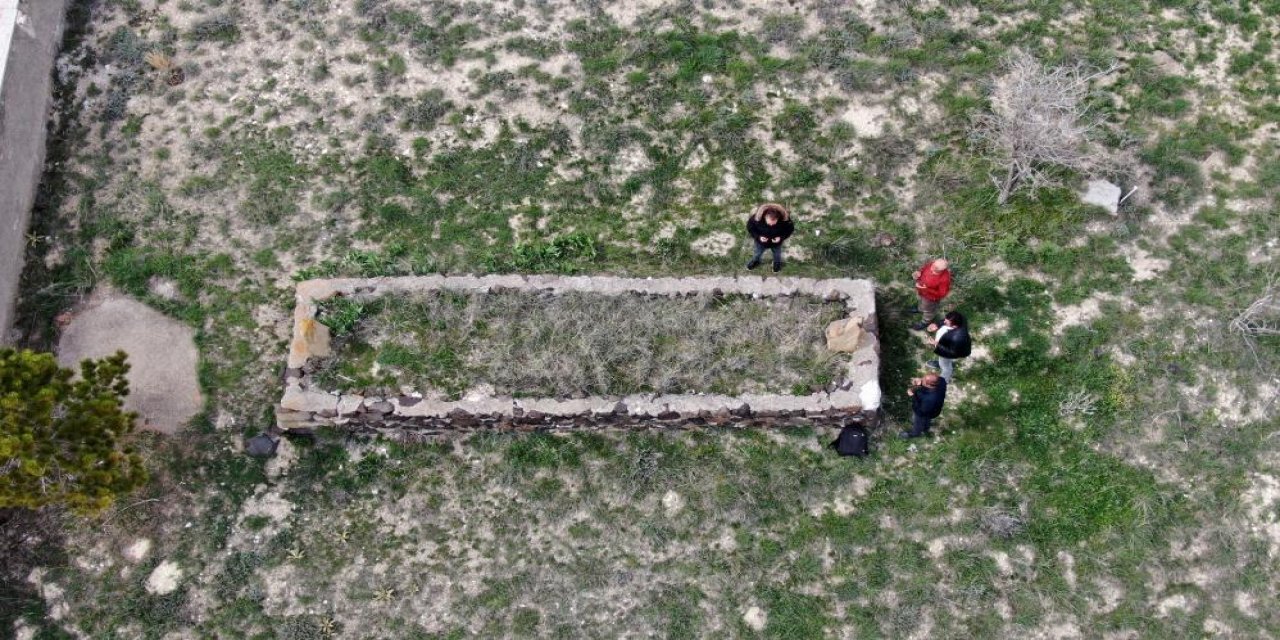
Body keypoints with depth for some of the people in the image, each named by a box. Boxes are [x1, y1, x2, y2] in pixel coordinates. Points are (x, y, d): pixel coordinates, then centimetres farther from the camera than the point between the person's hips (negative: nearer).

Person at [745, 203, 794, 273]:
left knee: (777, 254, 32)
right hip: (761, 241, 0)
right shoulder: (757, 217, -40)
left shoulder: (784, 219, -38)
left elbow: (790, 229, -17)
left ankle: (777, 263, 66)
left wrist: (781, 237, -32)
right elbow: (750, 227, -20)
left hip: (776, 243, 0)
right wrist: (758, 237, -33)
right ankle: (755, 261, 65)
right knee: (758, 252, 31)